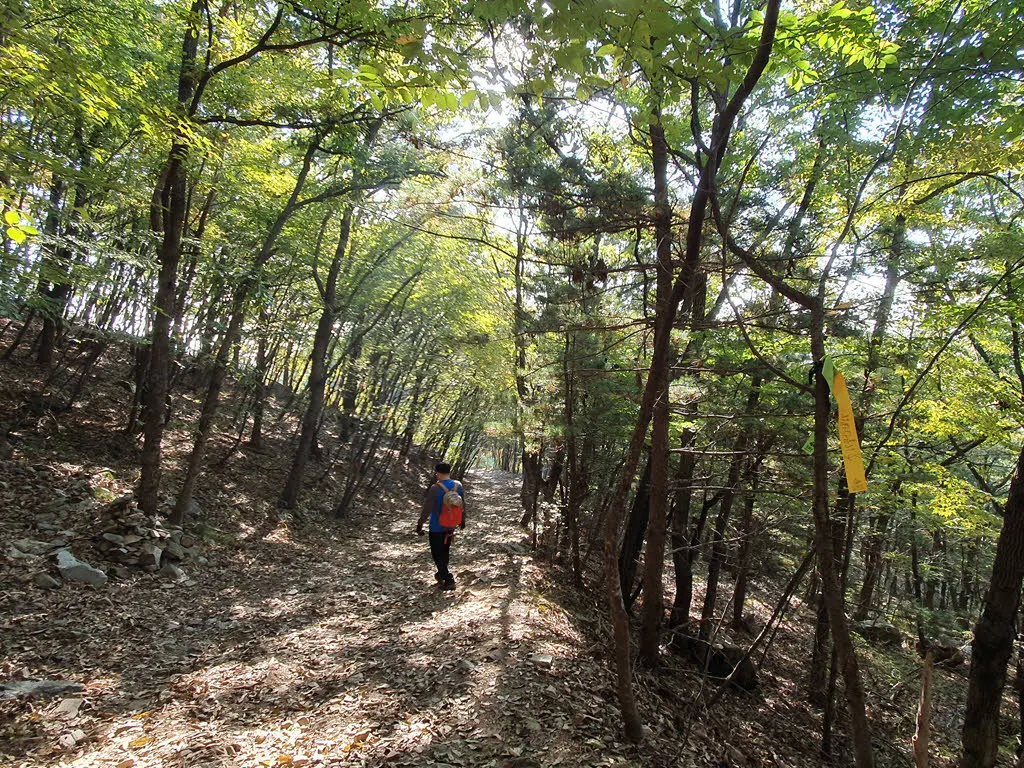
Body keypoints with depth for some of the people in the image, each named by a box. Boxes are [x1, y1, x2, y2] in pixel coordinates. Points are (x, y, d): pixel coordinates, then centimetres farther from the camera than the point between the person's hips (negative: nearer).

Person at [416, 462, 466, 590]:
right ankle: (442, 573, 40)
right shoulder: (458, 486, -5)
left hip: (437, 527, -6)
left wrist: (419, 525, -8)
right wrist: (463, 521, 20)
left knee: (437, 553, 7)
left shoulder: (435, 488, -23)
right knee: (445, 551, 23)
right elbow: (463, 506, 6)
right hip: (451, 526, 6)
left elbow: (427, 509, -19)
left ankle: (449, 580, 2)